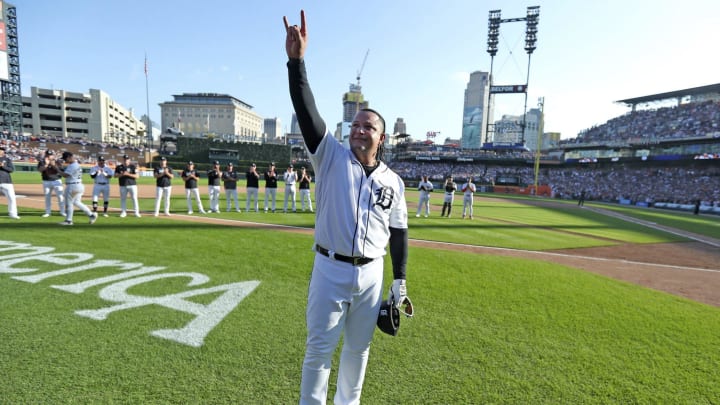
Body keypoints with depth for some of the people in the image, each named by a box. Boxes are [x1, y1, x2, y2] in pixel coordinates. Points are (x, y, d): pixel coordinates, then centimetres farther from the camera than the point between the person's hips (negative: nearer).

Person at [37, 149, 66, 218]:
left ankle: (62, 211, 2)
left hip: (57, 181, -2)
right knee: (47, 197, 8)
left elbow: (60, 171, -12)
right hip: (46, 182, 2)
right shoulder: (42, 162, 3)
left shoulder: (57, 162, 2)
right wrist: (46, 164, -27)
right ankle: (48, 212, 16)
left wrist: (54, 165, -26)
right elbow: (40, 170, -14)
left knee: (60, 196, -5)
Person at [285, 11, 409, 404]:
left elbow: (398, 232, 8)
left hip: (371, 275, 3)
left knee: (359, 348, 19)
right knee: (318, 349, 9)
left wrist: (399, 279, 7)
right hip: (330, 270, -2)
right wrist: (296, 60, -29)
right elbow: (307, 113, -18)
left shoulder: (393, 181, 2)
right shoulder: (332, 157, -4)